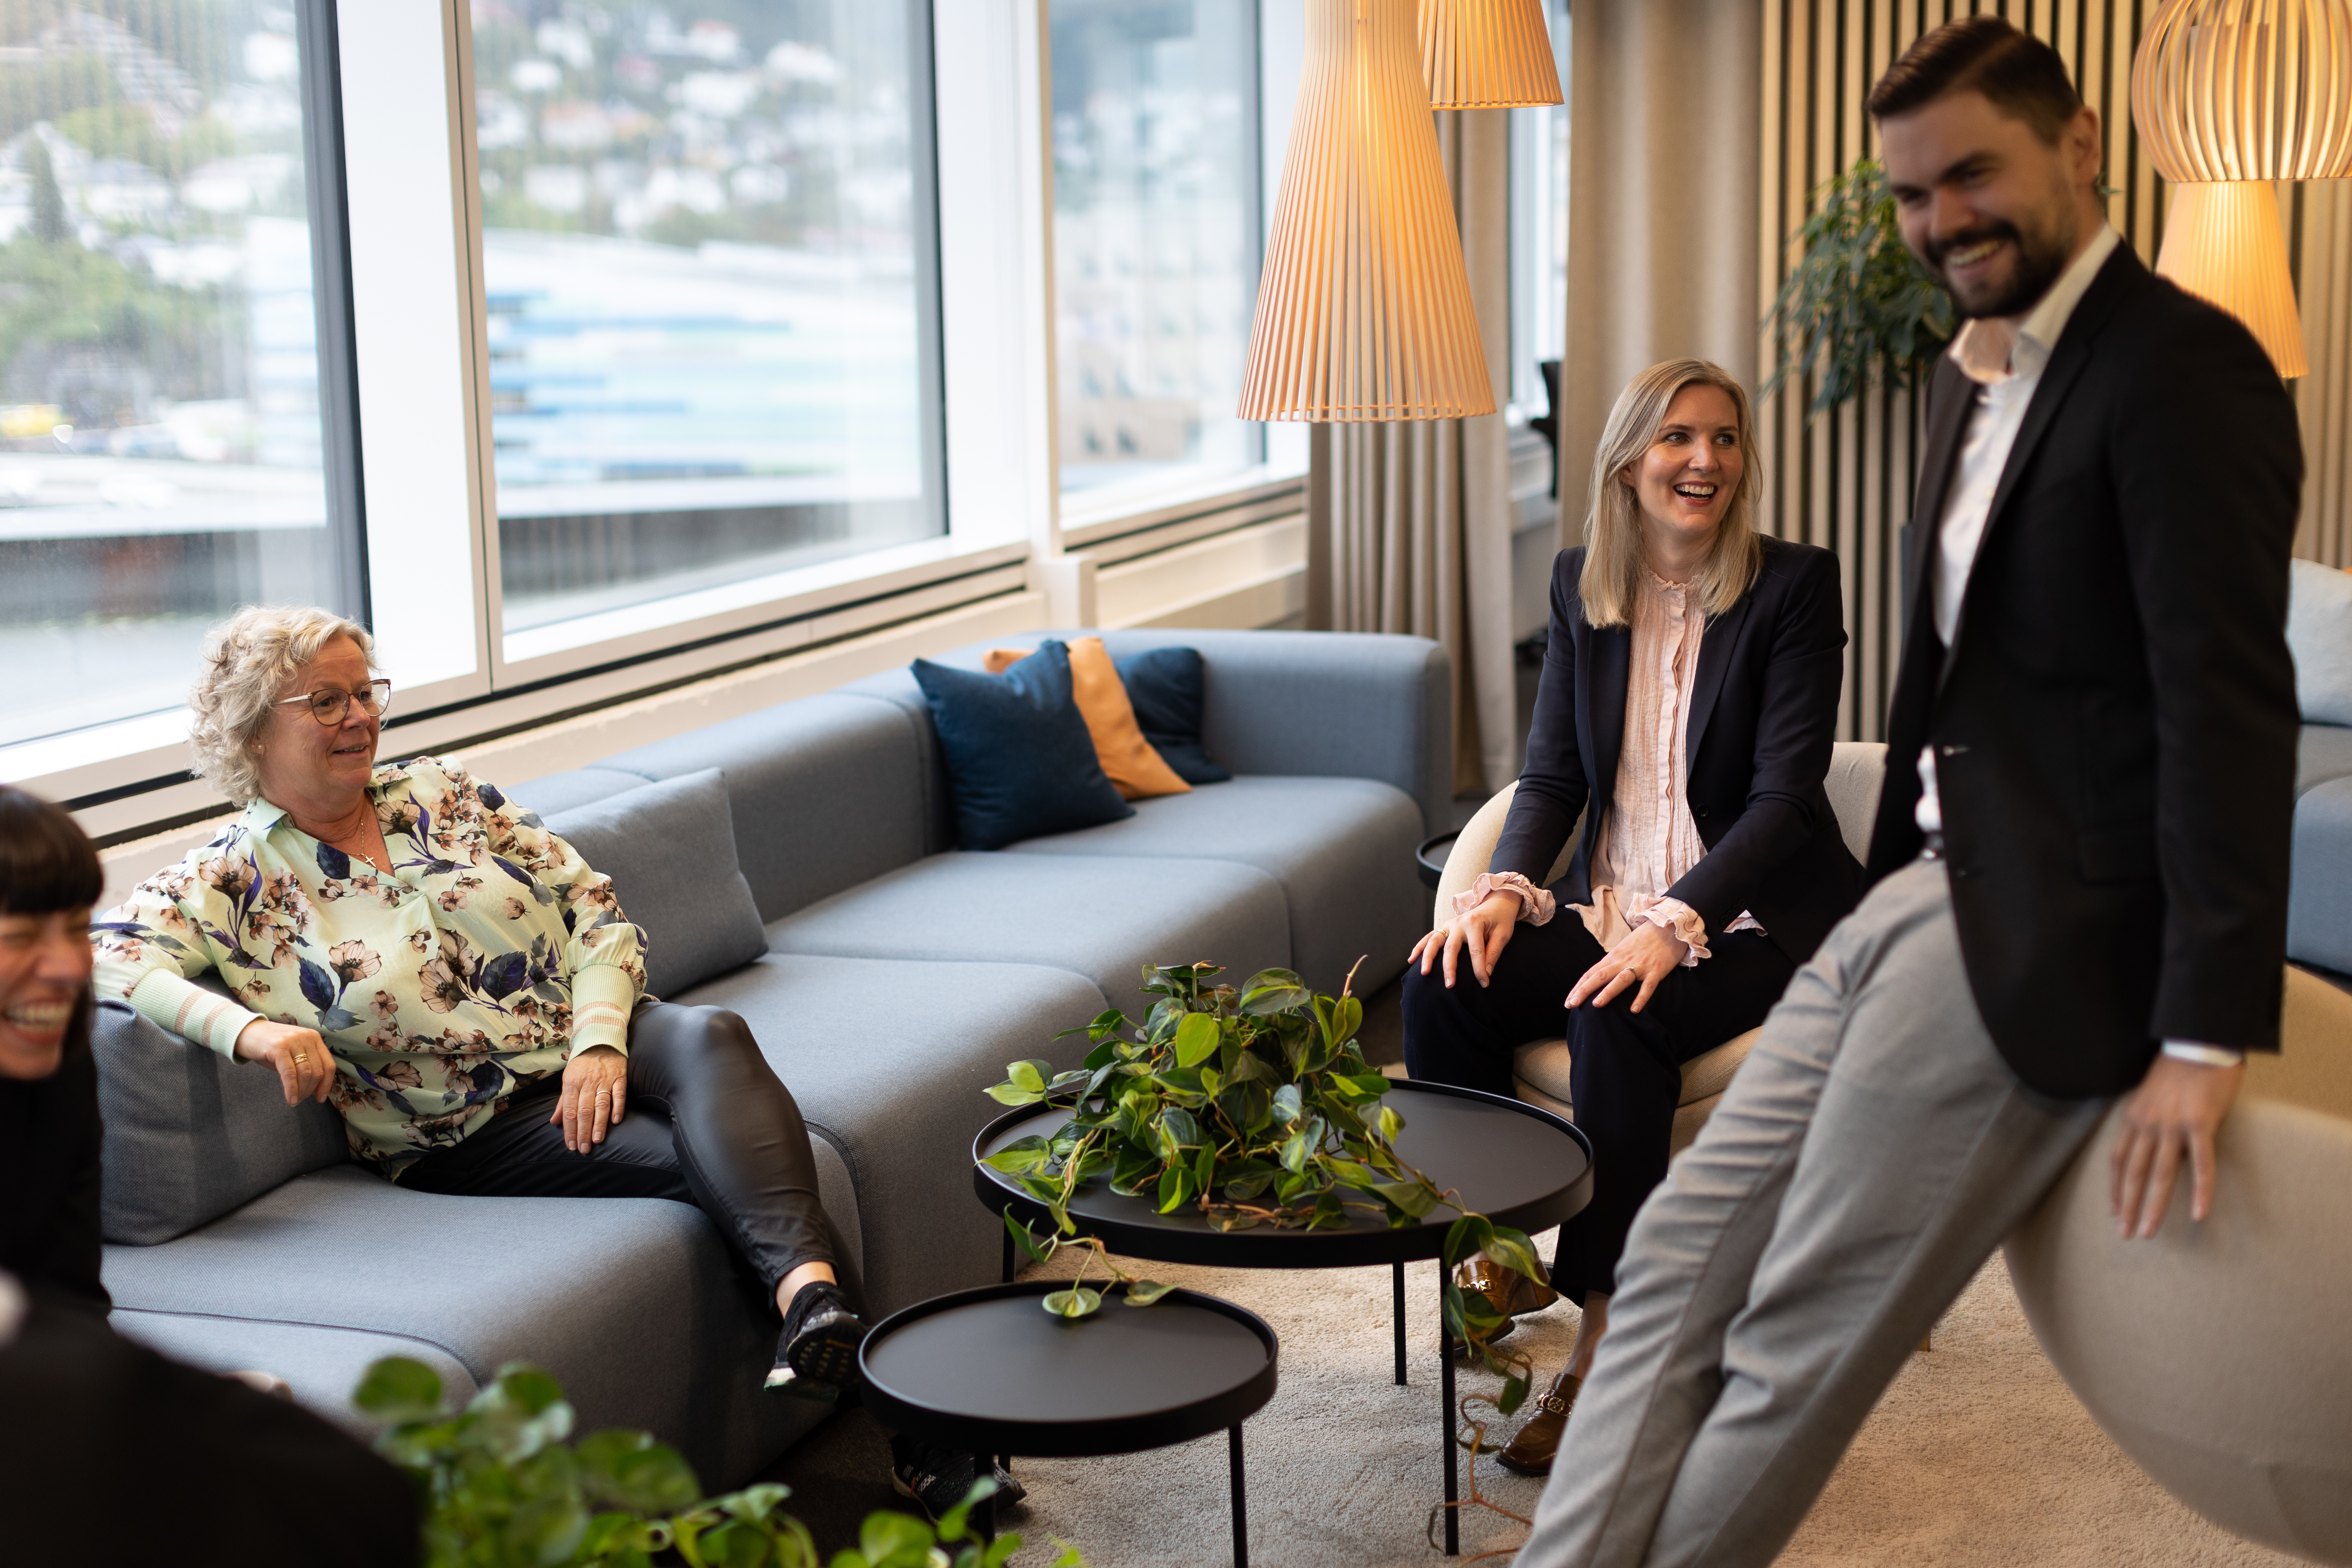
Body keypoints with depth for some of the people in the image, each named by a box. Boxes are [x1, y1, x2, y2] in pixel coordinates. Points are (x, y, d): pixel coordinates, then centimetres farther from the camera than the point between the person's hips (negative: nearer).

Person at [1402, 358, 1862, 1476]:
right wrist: (1507, 888, -14)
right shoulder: (1582, 586, 8)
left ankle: (1606, 1342, -24)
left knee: (1616, 1020, -33)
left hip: (1753, 916, -4)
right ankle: (1495, 1254, -6)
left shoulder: (1795, 586, -7)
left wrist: (1674, 925, -28)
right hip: (1611, 909, 5)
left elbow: (1783, 794, -14)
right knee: (1442, 985, -22)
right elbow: (1553, 773, 7)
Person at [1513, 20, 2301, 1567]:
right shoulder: (1974, 376, 18)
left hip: (2038, 940, -9)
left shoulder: (2180, 366, -12)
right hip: (1917, 899, 9)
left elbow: (2228, 704, -19)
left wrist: (2207, 1032, -23)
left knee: (1798, 1349, -8)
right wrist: (1889, 880, 17)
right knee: (1681, 1254, 3)